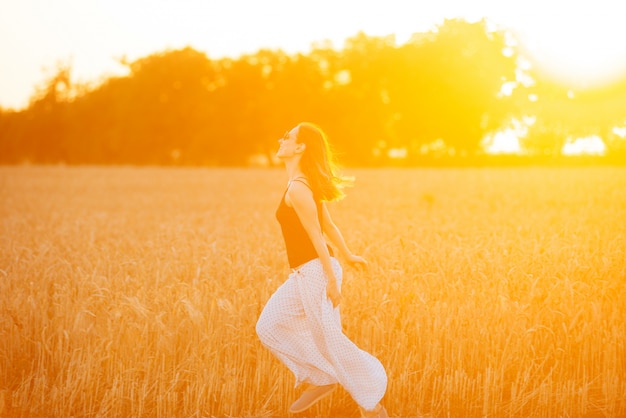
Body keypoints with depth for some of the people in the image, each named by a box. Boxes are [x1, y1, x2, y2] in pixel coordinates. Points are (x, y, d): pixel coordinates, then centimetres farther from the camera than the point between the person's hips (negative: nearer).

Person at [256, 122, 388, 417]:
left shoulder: (297, 188, -19)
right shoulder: (306, 185, 10)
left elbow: (317, 236, -20)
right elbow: (328, 225, 18)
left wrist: (332, 281, -19)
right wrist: (348, 256, 26)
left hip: (315, 272, -10)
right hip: (307, 273, 10)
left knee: (330, 341, -2)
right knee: (269, 327, 14)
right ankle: (320, 380, 18)